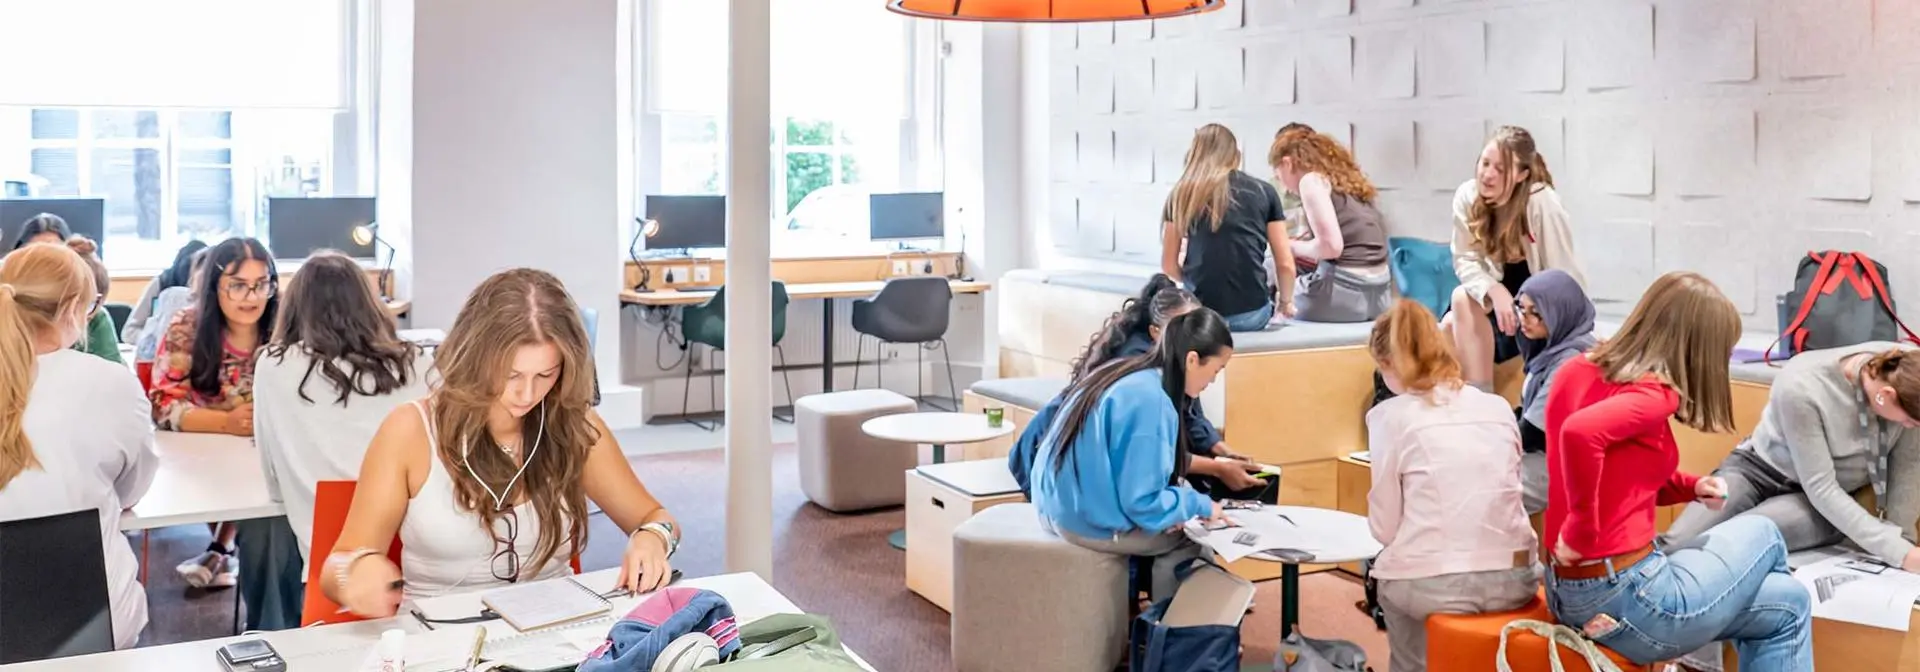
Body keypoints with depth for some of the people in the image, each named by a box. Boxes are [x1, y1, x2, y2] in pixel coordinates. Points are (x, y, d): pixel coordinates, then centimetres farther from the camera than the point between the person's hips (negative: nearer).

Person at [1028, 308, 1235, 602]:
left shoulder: (1126, 375, 4)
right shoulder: (1150, 401, -23)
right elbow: (1143, 502, -22)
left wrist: (1185, 493, 9)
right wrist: (1201, 505, -7)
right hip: (1093, 522, -9)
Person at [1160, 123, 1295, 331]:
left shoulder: (1182, 194, 6)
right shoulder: (1264, 192, 6)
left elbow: (1169, 266, 10)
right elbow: (1285, 264, 6)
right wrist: (1285, 302, 25)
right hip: (1251, 314, 0)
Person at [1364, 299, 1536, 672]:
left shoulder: (1391, 416, -3)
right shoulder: (1499, 407, 10)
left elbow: (1385, 527, -1)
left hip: (1431, 584, -4)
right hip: (1512, 579, 4)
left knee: (1394, 584, 26)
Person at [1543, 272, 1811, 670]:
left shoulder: (1575, 372, 8)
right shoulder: (1653, 394, -17)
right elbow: (1580, 433, -38)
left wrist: (1689, 487, 7)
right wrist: (1581, 533, -26)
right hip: (1626, 598, -8)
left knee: (1786, 605, 25)